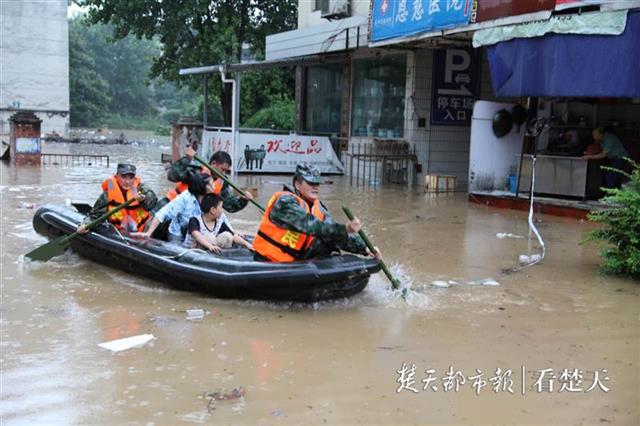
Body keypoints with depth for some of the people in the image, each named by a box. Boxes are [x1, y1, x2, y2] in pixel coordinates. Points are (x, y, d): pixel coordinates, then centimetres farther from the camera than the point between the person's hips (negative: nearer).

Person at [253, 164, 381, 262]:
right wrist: (345, 229, -41)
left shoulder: (317, 208, 6)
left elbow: (334, 233, -1)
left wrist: (364, 248, -13)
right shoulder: (286, 202, -19)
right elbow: (309, 225, -33)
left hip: (293, 261, 7)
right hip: (268, 261, -7)